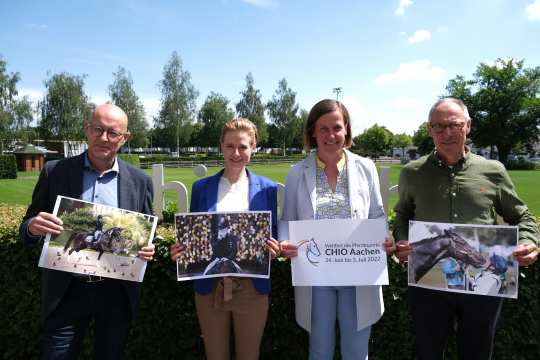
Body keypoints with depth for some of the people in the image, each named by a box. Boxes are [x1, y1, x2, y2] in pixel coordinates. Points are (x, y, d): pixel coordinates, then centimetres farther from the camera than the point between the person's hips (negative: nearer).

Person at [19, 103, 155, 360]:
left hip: (117, 294, 1)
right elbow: (28, 227, 3)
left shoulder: (140, 181, -1)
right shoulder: (55, 171, -2)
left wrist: (147, 250, -15)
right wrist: (33, 227, -20)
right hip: (67, 292, 0)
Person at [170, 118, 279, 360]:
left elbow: (273, 235, 4)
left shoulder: (267, 189, 0)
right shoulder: (201, 188, 2)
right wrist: (180, 250, -13)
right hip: (210, 288, 1)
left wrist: (274, 248, -16)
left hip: (252, 288, -1)